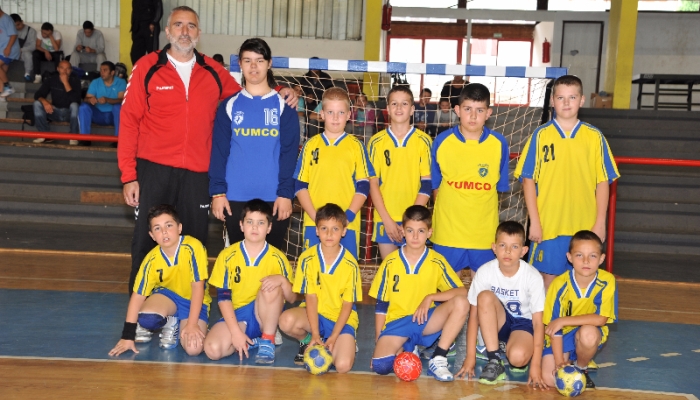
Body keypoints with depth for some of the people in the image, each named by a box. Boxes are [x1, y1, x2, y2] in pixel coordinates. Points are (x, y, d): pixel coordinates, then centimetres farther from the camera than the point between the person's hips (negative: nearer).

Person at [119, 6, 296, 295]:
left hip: (197, 174, 2)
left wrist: (277, 97, 1)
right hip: (154, 171, -2)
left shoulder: (214, 73, 8)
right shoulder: (147, 67, 1)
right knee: (146, 243, 4)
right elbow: (129, 122, -1)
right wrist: (128, 175, -6)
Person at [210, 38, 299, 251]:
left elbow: (289, 153, -1)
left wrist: (285, 193, -9)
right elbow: (219, 151, 4)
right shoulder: (229, 106, 7)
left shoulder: (283, 106, 4)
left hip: (274, 198, -1)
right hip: (235, 197, 1)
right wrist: (218, 192, -5)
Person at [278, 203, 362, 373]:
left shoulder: (350, 264, -12)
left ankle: (347, 344, 12)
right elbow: (310, 297, -11)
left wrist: (333, 337, -17)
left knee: (343, 365, -25)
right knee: (286, 321, -31)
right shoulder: (307, 258, -11)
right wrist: (315, 335, -18)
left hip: (342, 318, -1)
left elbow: (348, 304, -8)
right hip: (315, 314, 2)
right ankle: (307, 341, 4)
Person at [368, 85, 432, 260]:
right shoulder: (376, 142, 3)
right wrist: (387, 219, -7)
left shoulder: (424, 141, 0)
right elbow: (373, 184, 1)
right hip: (385, 219, 1)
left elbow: (426, 183, -2)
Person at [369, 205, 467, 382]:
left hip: (425, 321, 1)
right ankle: (405, 349, 9)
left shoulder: (437, 262, -2)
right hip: (396, 322, -1)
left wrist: (430, 297, -22)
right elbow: (381, 304, 3)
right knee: (380, 365, -27)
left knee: (461, 303, -26)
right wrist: (379, 339, -2)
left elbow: (462, 291, -9)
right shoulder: (390, 262, -1)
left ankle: (438, 359, -17)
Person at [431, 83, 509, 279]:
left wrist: (480, 210, 4)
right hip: (448, 229, 0)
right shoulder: (442, 141, -4)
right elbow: (435, 184, 6)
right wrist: (447, 211, 4)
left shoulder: (499, 144, -4)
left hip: (484, 232, 0)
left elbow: (499, 186, 6)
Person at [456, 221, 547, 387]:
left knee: (518, 357, -35)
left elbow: (538, 322, -19)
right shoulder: (485, 271, -17)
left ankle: (506, 348, 4)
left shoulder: (533, 277, -21)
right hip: (496, 322, 2)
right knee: (485, 297, -31)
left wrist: (536, 365, -23)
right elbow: (474, 314, -14)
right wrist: (470, 356, -17)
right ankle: (495, 361, -23)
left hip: (523, 323, -2)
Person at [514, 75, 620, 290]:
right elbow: (529, 179, -1)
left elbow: (603, 181, 3)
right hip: (548, 225, -1)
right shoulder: (541, 135, 0)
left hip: (584, 226, 1)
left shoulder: (594, 137, 3)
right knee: (549, 277, 7)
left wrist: (600, 222, -1)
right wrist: (534, 221, -5)